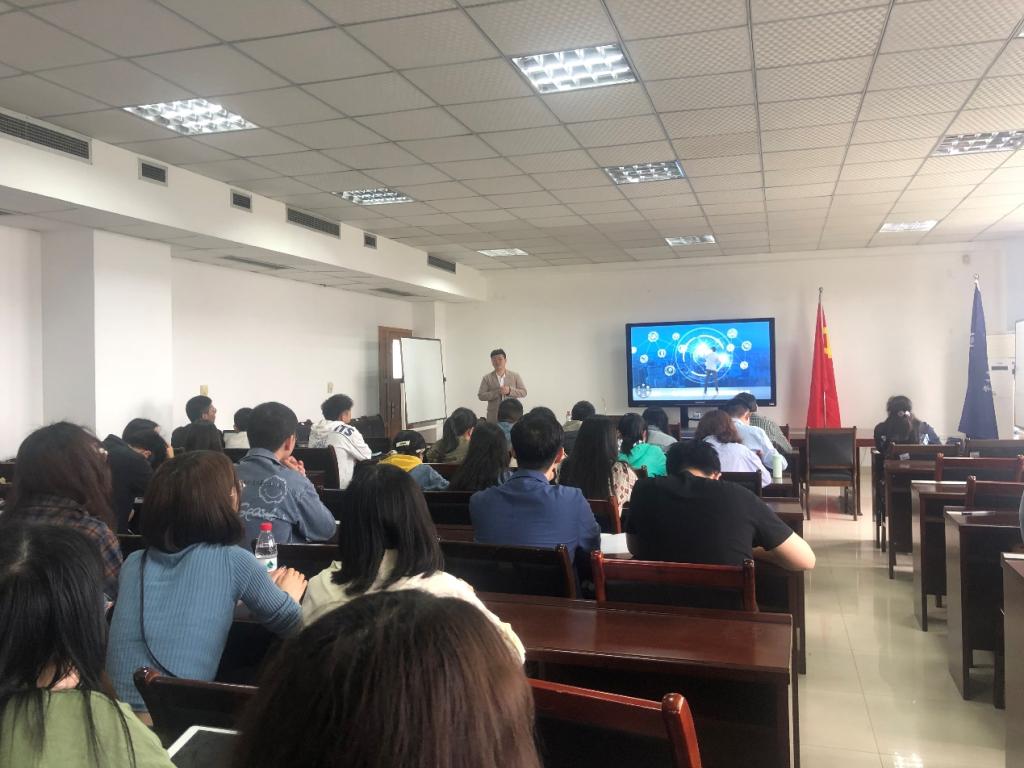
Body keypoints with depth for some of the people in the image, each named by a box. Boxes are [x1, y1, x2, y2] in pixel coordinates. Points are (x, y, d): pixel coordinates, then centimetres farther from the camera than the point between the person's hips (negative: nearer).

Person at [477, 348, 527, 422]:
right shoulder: (487, 378, 4)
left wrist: (510, 390, -13)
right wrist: (497, 392, -15)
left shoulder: (515, 376, 7)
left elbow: (524, 392, 5)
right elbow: (481, 395, -1)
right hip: (494, 417, 0)